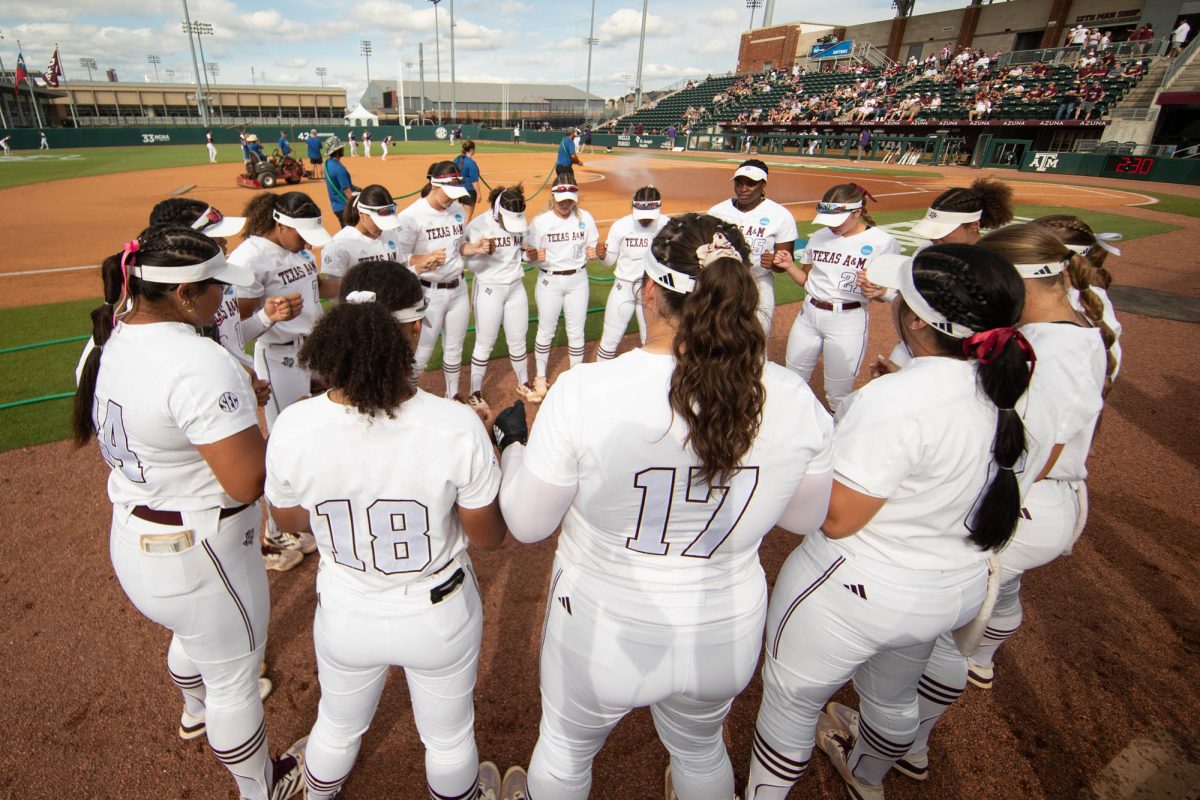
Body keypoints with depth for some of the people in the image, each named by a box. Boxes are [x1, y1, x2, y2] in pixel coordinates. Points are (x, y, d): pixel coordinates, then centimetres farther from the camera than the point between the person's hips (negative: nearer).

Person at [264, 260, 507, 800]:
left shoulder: (293, 427, -22)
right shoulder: (457, 427, -30)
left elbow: (288, 521, -2)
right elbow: (489, 538, -15)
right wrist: (501, 453, -3)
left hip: (345, 617, 3)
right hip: (439, 619, -2)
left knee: (337, 727, 35)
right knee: (449, 737, 29)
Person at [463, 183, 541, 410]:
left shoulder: (522, 223, -2)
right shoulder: (478, 225, -15)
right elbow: (471, 266, -14)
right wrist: (482, 253, -34)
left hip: (516, 288, 4)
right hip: (489, 290, -4)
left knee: (518, 341, 14)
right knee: (484, 344, 4)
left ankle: (523, 384, 33)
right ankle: (475, 393, 17)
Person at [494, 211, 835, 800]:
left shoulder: (585, 390, -27)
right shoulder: (795, 400, -17)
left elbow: (527, 524, -14)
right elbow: (805, 518, 0)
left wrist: (508, 442, 4)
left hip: (602, 634, -2)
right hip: (728, 638, 3)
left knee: (564, 750, 32)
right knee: (701, 750, 36)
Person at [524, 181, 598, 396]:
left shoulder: (585, 218, 0)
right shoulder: (540, 221, -7)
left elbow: (592, 247, 9)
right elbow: (528, 254, -4)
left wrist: (594, 253, -14)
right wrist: (533, 256, -28)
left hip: (578, 280, 2)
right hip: (549, 281, -2)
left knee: (576, 332, 10)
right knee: (546, 331, 8)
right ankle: (541, 376, 26)